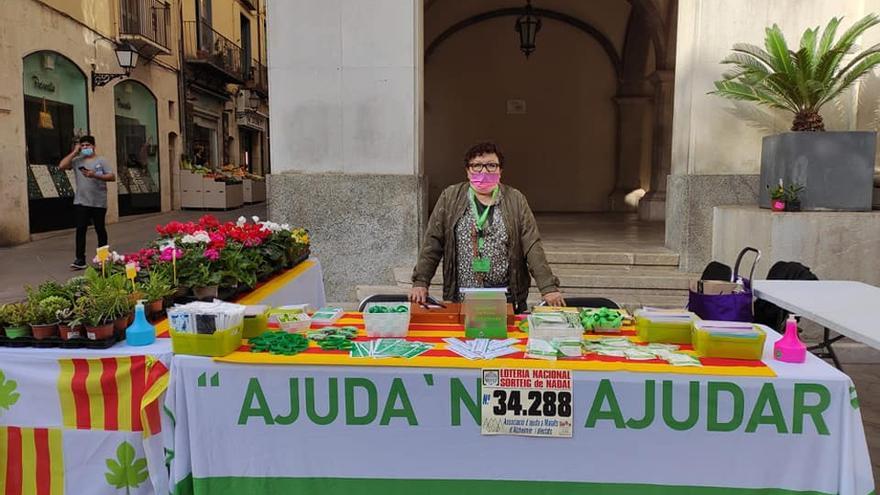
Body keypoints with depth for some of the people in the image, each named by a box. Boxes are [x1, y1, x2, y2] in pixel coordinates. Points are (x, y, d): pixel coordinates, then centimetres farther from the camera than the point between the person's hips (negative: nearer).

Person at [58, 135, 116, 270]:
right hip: (81, 202, 1)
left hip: (99, 203, -1)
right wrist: (74, 152, -1)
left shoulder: (101, 160, 2)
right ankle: (80, 260, -6)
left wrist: (95, 175, -19)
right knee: (80, 229, -5)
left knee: (100, 229, 9)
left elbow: (112, 177, -5)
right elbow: (61, 166, -7)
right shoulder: (77, 160, 7)